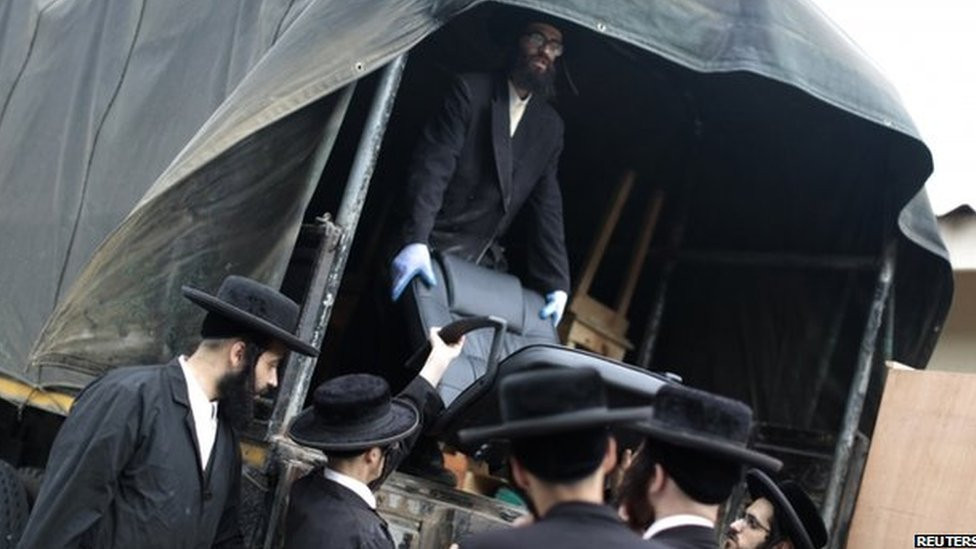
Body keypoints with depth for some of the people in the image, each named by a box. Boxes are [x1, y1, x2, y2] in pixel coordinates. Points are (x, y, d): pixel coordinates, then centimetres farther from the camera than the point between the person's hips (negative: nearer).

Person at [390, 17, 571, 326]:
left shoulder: (551, 127, 10)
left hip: (482, 262, 4)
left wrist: (556, 282, -5)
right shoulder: (471, 91, -3)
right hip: (433, 250, -4)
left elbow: (547, 204, 7)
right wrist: (416, 240, -30)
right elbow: (433, 165, -15)